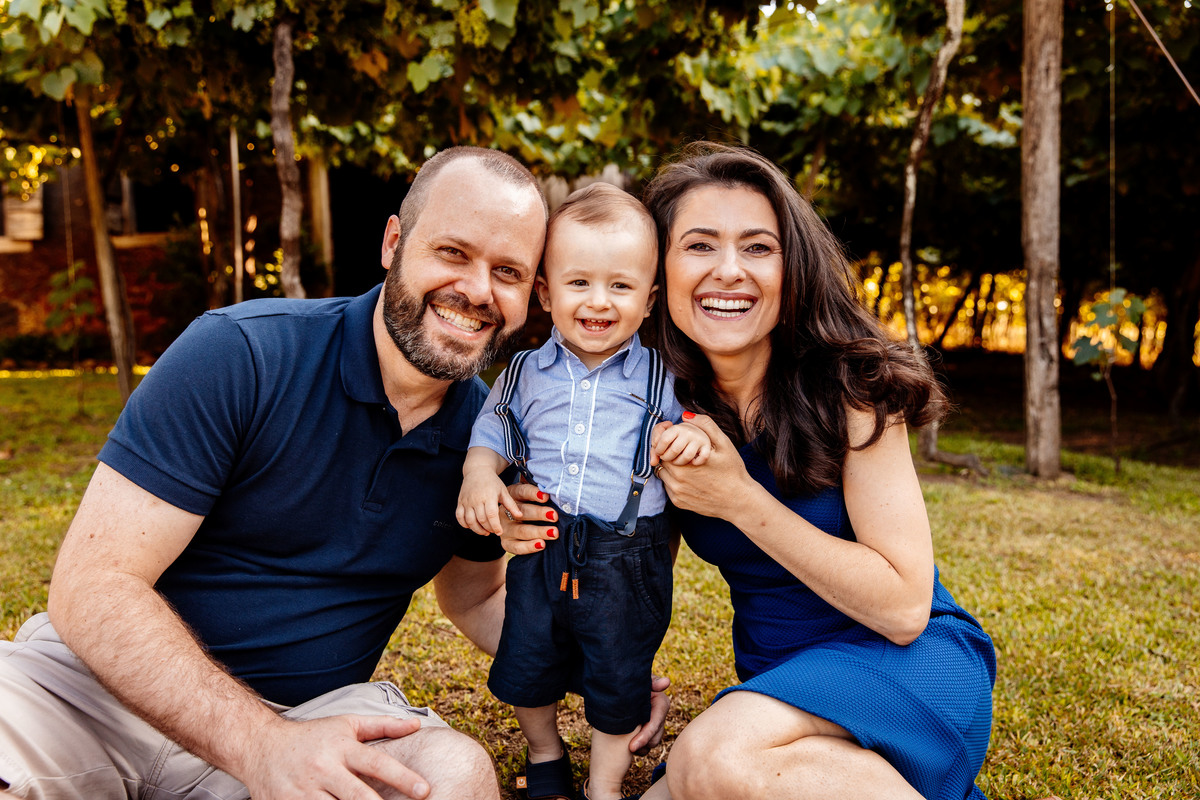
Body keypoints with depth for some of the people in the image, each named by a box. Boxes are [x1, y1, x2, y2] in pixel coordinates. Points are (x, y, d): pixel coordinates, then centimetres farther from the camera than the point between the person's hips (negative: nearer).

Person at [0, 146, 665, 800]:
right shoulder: (242, 353, -18)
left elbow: (475, 597, 14)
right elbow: (94, 582, -20)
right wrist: (262, 745, -33)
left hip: (314, 711, 3)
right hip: (106, 678, -2)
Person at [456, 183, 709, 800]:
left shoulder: (659, 376, -2)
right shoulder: (525, 372, 3)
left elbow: (686, 423, 3)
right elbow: (490, 433, 11)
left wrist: (696, 434, -21)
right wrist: (479, 475, -8)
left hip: (627, 561, -2)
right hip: (542, 550, 2)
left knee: (618, 682, 11)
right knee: (525, 667, 16)